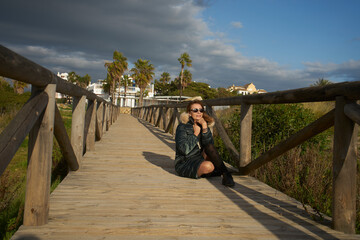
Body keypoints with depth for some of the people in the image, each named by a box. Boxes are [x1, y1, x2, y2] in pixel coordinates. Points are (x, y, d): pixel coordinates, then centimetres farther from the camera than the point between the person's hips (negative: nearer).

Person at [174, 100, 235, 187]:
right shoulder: (182, 127, -10)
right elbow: (184, 150, -22)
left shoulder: (203, 125, 7)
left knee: (209, 147, -21)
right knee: (208, 166, -33)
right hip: (184, 164, -6)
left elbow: (210, 145, -8)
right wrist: (195, 134, -16)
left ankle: (225, 174, -16)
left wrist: (205, 128, -19)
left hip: (200, 159, 6)